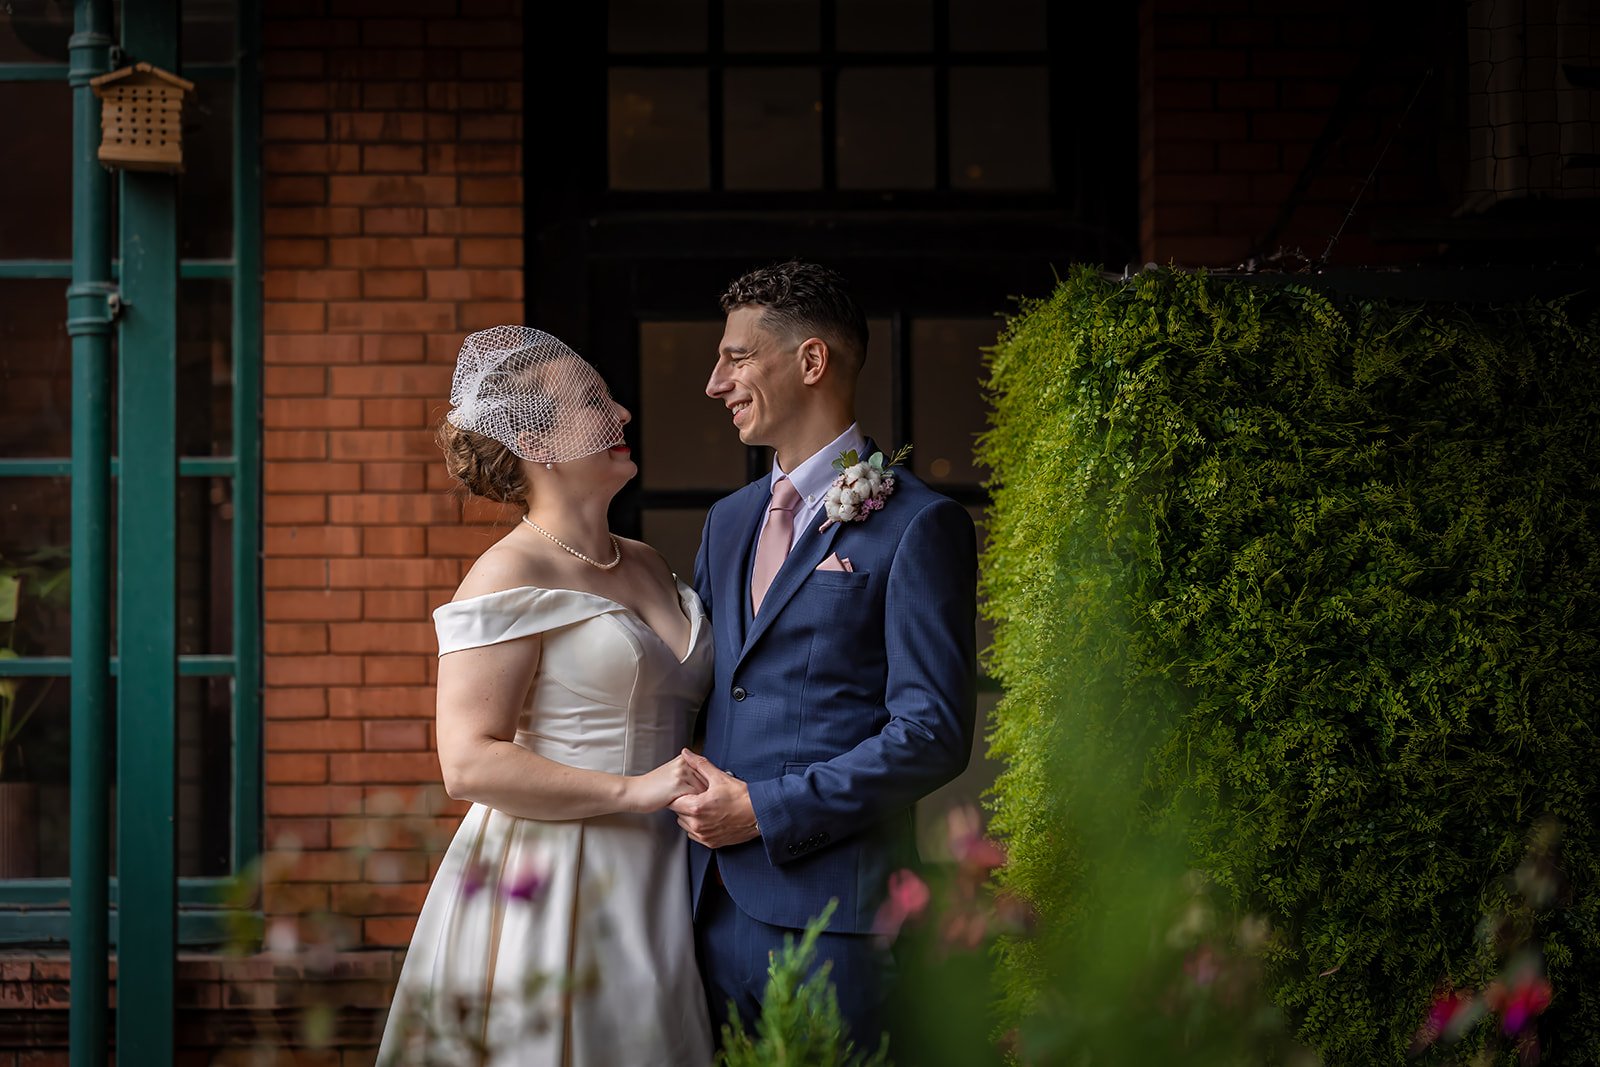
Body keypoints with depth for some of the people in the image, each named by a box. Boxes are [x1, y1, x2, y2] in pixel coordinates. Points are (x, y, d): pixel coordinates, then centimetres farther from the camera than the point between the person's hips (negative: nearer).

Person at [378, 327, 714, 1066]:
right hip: (549, 886, -7)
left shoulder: (646, 566, 14)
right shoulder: (510, 576, -9)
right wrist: (632, 790, -20)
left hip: (653, 886, 7)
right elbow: (469, 763, -17)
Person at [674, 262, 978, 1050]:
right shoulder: (728, 520, 17)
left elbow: (933, 732, -13)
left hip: (831, 914, -6)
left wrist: (765, 810, -14)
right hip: (714, 908, 6)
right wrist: (689, 798, 3)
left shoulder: (918, 526, -6)